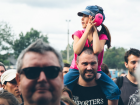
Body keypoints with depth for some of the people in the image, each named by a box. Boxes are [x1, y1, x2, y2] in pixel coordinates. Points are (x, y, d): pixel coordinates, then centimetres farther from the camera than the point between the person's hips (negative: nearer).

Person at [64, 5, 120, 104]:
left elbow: (96, 50, -28)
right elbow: (77, 51, -24)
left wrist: (94, 31, -16)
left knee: (115, 91, -22)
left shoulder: (102, 36, -4)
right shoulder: (79, 33, -2)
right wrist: (87, 30, -19)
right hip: (77, 70, 0)